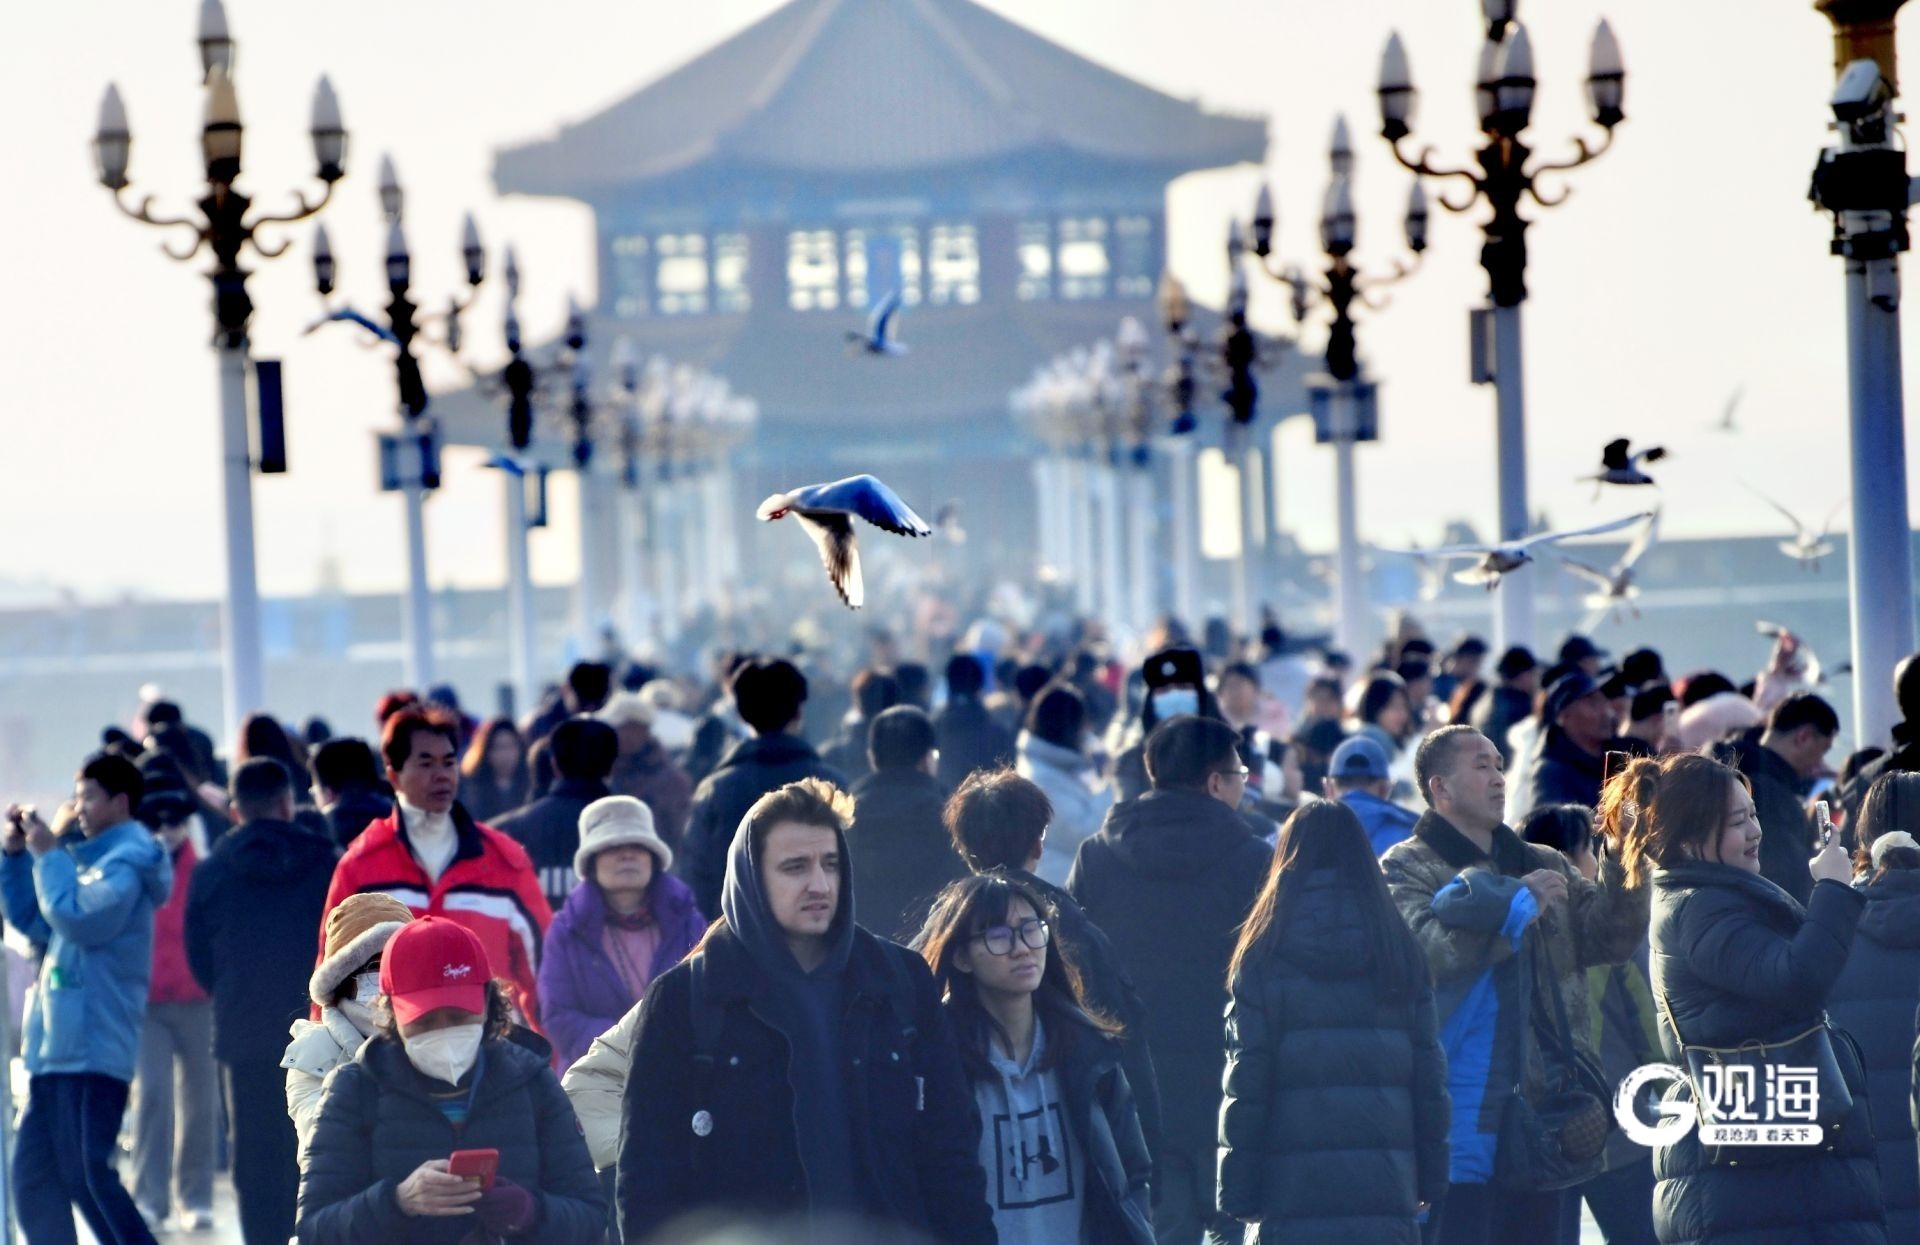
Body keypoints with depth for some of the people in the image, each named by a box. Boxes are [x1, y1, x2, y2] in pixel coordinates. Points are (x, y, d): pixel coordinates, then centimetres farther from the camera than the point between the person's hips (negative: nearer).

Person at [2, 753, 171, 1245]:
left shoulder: (127, 860, -8)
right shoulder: (88, 858, 19)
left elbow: (80, 919, -21)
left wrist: (47, 854, -12)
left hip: (93, 1047, -9)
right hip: (54, 1047, 9)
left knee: (85, 1175, -11)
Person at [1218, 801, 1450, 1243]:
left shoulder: (1264, 958, -1)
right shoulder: (1400, 956, 7)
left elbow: (1247, 1079, -3)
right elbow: (1429, 1071, 7)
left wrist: (1238, 1190, 0)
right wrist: (1430, 1178, 13)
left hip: (1294, 1188, -2)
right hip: (1385, 1186, 2)